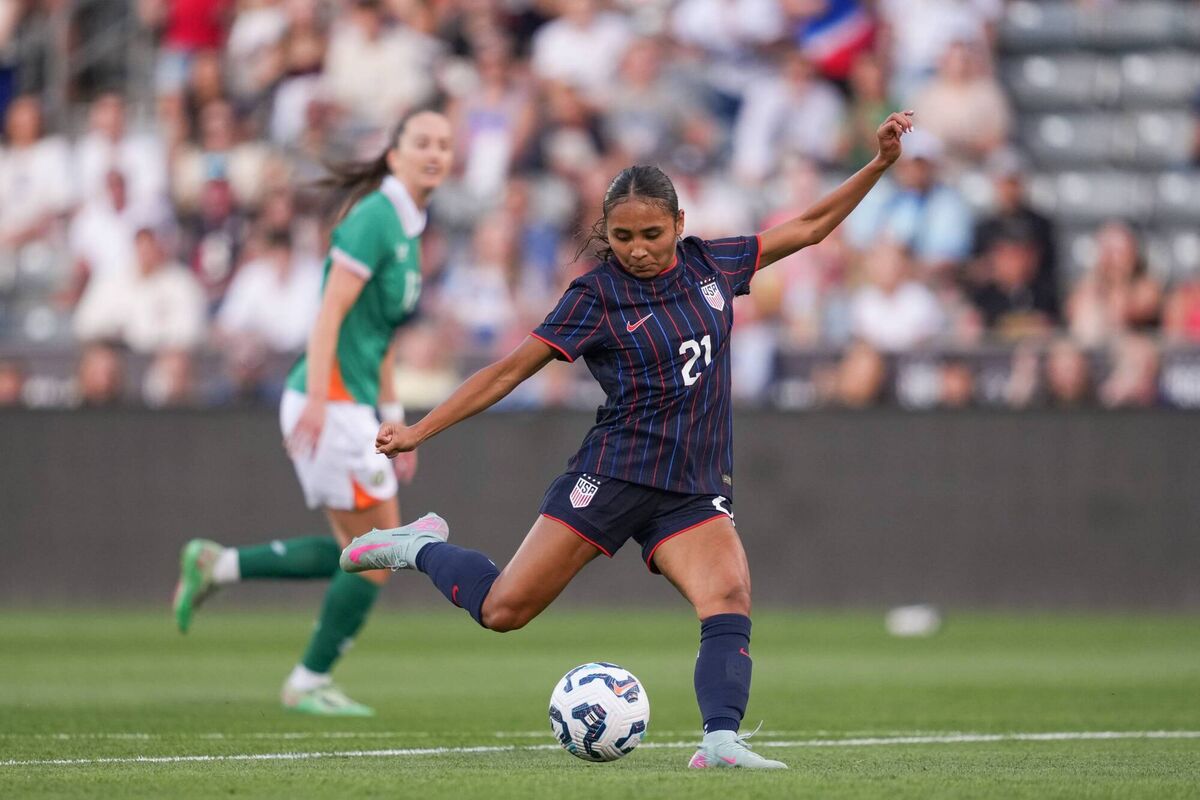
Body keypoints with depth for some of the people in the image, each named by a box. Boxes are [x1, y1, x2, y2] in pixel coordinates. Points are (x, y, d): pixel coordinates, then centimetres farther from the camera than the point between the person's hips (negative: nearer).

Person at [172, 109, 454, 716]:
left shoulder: (408, 229, 16)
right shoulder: (374, 218, -13)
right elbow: (330, 313, -20)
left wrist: (394, 420, 21)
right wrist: (317, 399, -28)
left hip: (351, 406, 10)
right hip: (330, 399, -10)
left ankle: (216, 565, 13)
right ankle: (310, 682, 8)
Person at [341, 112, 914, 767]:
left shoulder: (710, 264, 8)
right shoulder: (596, 296, -5)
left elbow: (809, 227, 17)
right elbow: (512, 369, -3)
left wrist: (880, 164, 10)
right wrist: (418, 431, -7)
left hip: (696, 489, 3)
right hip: (612, 477, -3)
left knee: (729, 597, -25)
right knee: (502, 609, -5)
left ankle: (721, 739, -35)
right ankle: (422, 547, 22)